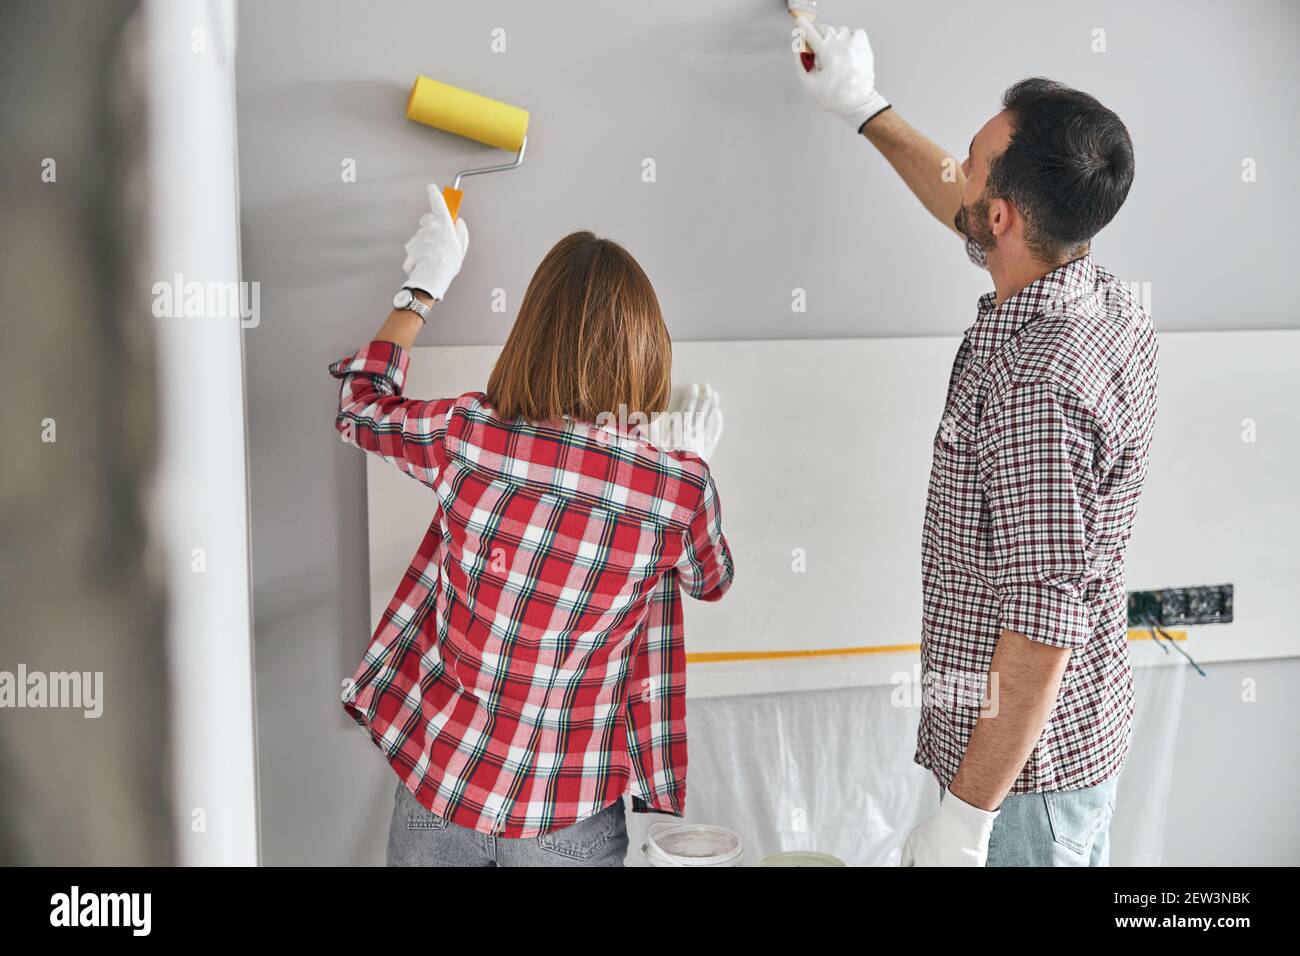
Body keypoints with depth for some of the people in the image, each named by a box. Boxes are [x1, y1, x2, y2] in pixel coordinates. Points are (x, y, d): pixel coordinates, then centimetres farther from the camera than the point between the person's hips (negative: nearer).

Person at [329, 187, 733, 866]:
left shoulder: (466, 434, -15)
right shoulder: (680, 487, -15)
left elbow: (361, 407, 8)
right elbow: (710, 580, 9)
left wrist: (421, 289, 18)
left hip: (436, 787, 1)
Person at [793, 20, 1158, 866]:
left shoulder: (1034, 385, -30)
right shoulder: (1105, 305, 0)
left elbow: (1043, 626, -29)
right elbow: (966, 211, 19)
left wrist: (967, 813, -24)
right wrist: (866, 108, 27)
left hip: (1030, 762, -10)